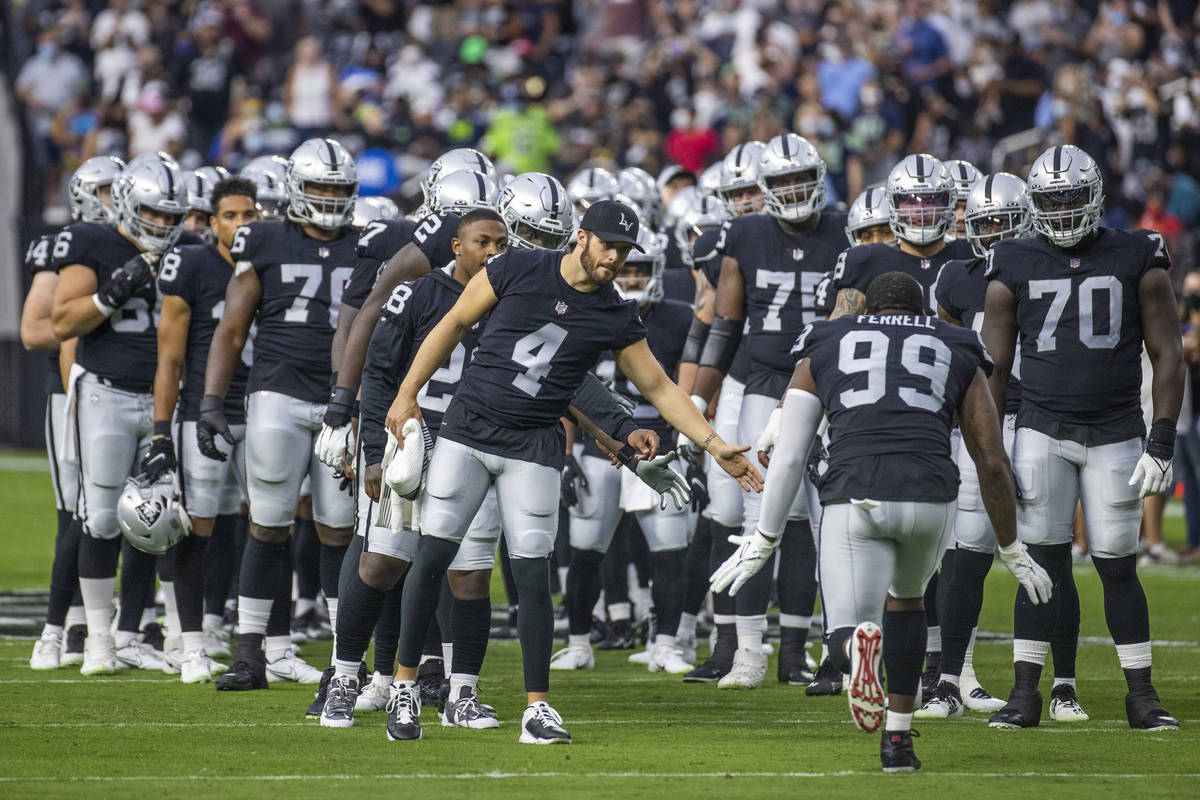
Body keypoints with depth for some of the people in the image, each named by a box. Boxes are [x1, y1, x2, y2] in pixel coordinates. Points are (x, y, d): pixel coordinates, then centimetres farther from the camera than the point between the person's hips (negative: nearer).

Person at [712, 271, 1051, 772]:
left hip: (854, 499, -2)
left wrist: (762, 541, 25)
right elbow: (992, 463, 23)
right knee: (905, 597, 32)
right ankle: (898, 740, 27)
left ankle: (859, 645, -34)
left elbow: (787, 458, 17)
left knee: (844, 643, 4)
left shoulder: (822, 352, 25)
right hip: (929, 494, 2)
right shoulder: (959, 357, 26)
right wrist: (1012, 551, 33)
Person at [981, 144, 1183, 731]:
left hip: (1115, 435, 0)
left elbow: (1167, 356, 3)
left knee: (1118, 566, 0)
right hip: (1042, 432, 0)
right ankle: (1025, 693, 1)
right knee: (1045, 561, -5)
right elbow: (994, 367, 9)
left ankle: (1141, 695, 9)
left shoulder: (1138, 261, 2)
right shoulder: (1014, 268, 4)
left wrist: (1162, 443, -4)